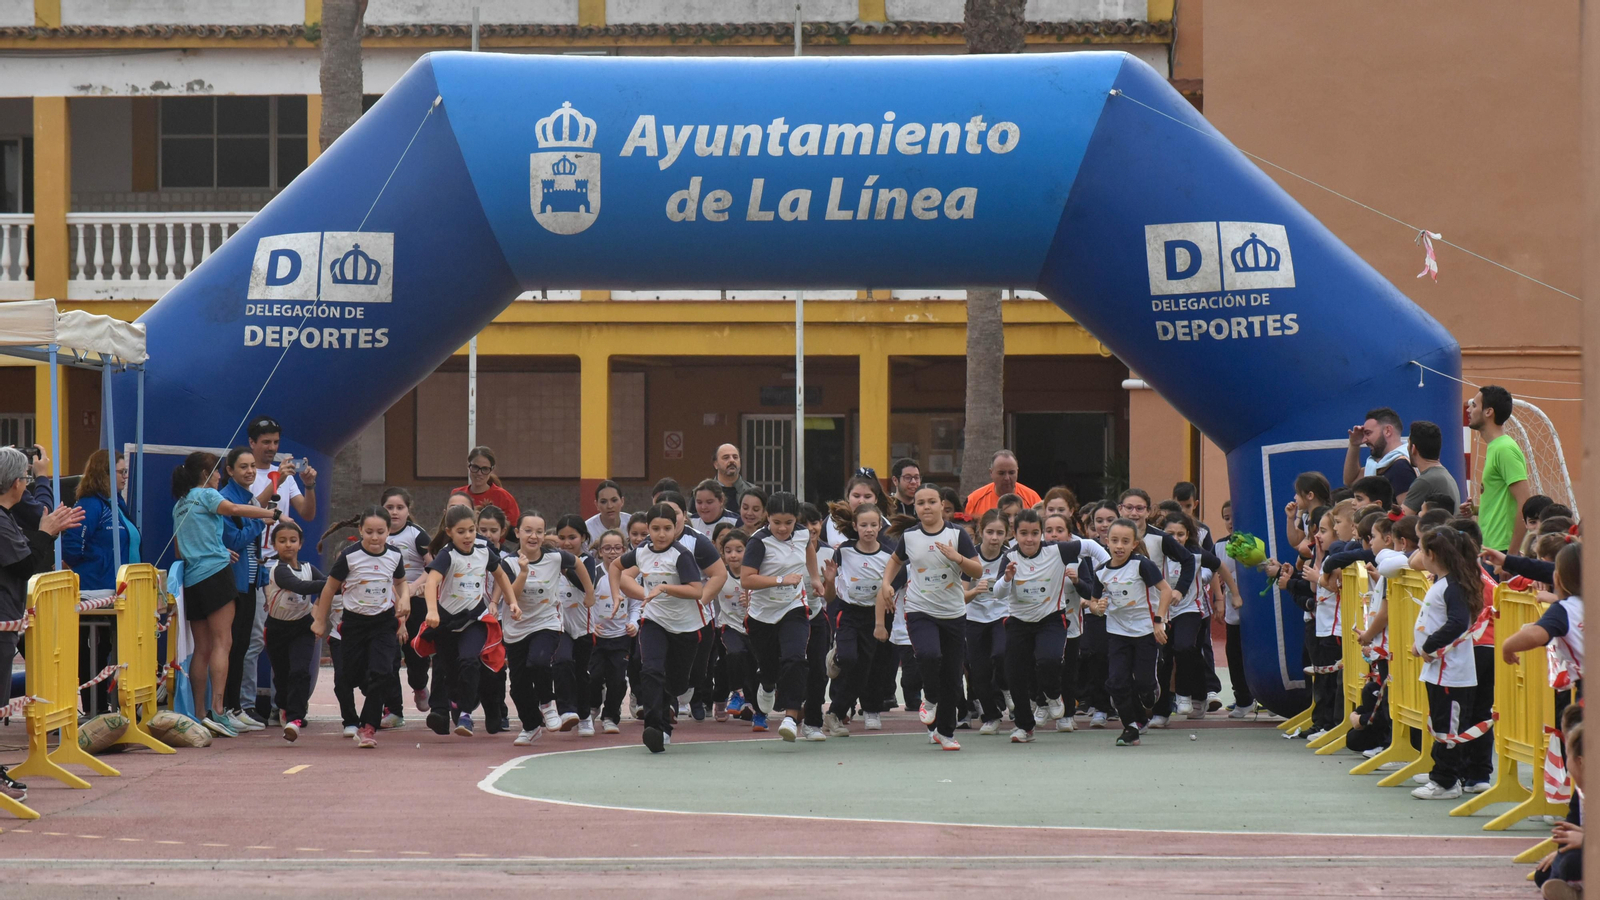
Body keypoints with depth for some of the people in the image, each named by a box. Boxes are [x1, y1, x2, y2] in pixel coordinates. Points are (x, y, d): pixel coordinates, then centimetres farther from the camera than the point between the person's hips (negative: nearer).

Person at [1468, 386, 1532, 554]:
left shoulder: (1505, 449, -13)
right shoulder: (1493, 447, 17)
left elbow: (1526, 502, -20)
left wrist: (1513, 553, -21)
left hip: (1502, 549, -10)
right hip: (1490, 547, 10)